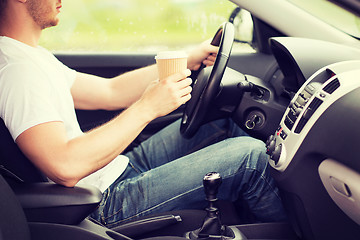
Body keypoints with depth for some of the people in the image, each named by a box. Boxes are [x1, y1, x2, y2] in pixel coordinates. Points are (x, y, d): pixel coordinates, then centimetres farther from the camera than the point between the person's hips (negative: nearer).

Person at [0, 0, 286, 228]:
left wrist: (187, 61, 8)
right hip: (107, 203, -11)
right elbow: (66, 167, -34)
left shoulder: (32, 55, 11)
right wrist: (146, 109, -27)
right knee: (249, 154, -12)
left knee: (223, 126, 15)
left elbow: (110, 92, 13)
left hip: (120, 169, 11)